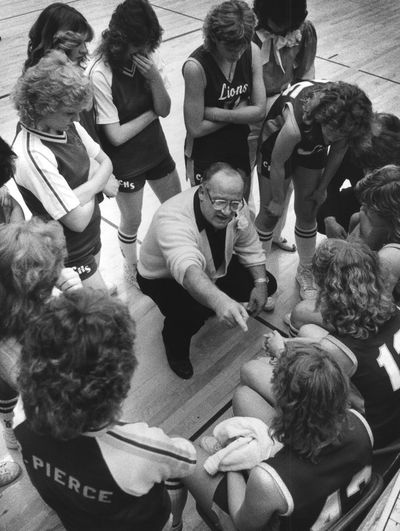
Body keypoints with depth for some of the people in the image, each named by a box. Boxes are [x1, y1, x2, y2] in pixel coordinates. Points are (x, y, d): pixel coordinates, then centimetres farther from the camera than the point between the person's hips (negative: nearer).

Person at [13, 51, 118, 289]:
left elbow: (105, 161, 5)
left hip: (91, 235, 8)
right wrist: (96, 184, -11)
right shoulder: (33, 155, -30)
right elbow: (78, 220, -30)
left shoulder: (68, 125, -6)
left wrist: (93, 183, -17)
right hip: (68, 253, -7)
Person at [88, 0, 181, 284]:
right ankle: (132, 266, 45)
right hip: (125, 162, -5)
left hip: (156, 150, 5)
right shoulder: (100, 74, -26)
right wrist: (151, 112, -14)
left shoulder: (148, 56, -10)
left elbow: (165, 110, -9)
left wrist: (155, 77, -27)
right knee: (132, 221, 15)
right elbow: (116, 136, -24)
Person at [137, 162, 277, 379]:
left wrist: (260, 283, -16)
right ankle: (175, 346, 3)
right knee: (190, 315, -36)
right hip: (165, 278, -6)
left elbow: (250, 247, -4)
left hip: (213, 270, 7)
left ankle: (205, 309, 21)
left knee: (267, 285, -3)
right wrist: (219, 300, -77)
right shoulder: (173, 219, -43)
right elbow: (187, 268, -61)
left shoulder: (236, 209, -21)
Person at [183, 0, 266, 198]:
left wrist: (216, 113, -20)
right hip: (205, 154, -4)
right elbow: (196, 128, -23)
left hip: (240, 148, 5)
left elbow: (260, 110, -11)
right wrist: (238, 111, -15)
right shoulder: (196, 66, -26)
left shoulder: (252, 52, -12)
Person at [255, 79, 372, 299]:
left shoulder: (345, 122, -30)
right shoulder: (295, 123, -44)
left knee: (307, 214, 7)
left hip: (312, 147, 4)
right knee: (270, 214, 0)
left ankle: (305, 272, 26)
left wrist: (322, 188, 1)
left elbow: (338, 152, -9)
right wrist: (277, 199, -13)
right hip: (276, 142, -4)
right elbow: (277, 163, -28)